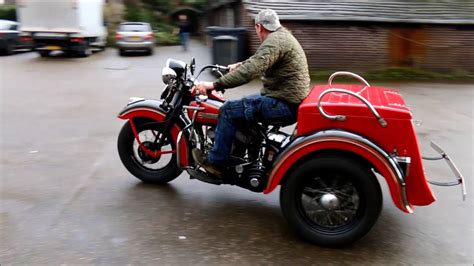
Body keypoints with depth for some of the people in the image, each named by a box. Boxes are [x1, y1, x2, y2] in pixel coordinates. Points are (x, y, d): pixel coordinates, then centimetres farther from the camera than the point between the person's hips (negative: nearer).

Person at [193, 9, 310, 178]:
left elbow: (251, 70, -29)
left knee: (229, 110, -9)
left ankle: (215, 163, -2)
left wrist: (215, 85, -29)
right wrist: (239, 65, 38)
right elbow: (258, 61, 33)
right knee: (241, 105, 22)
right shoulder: (282, 35, 16)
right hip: (289, 99, 11)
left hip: (284, 104, -11)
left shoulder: (274, 41, -17)